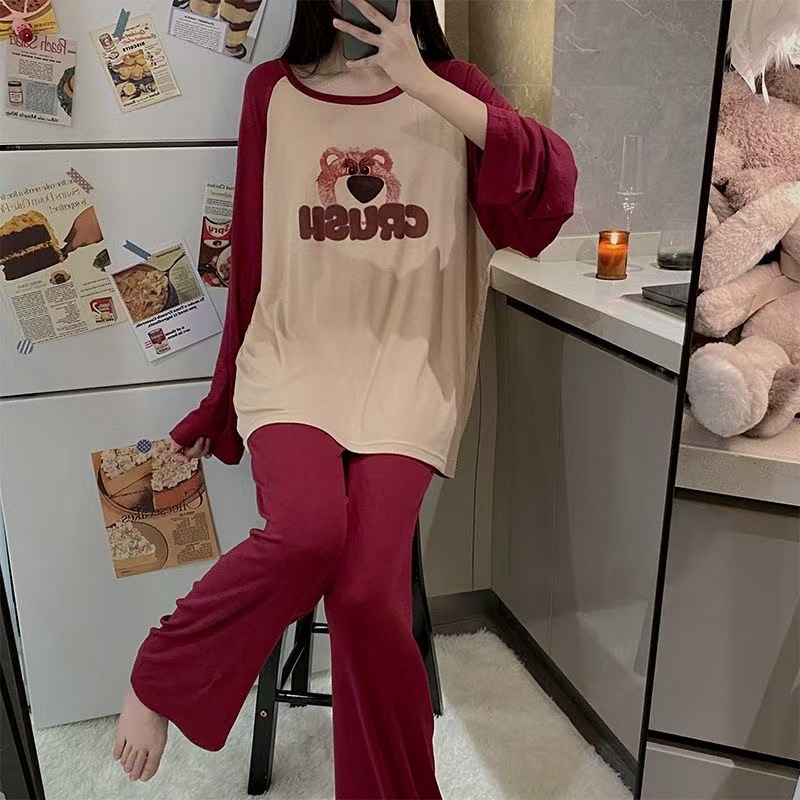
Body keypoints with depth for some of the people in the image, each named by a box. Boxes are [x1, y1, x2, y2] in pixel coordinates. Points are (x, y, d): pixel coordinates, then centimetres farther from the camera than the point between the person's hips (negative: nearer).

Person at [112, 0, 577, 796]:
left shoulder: (452, 87, 7)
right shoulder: (272, 90, 8)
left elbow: (552, 181, -12)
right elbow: (252, 249, 11)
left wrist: (420, 82, -18)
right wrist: (223, 400, 15)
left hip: (404, 374, 0)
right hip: (293, 362, 0)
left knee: (367, 594, -16)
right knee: (306, 534, -29)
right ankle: (157, 677, 1)